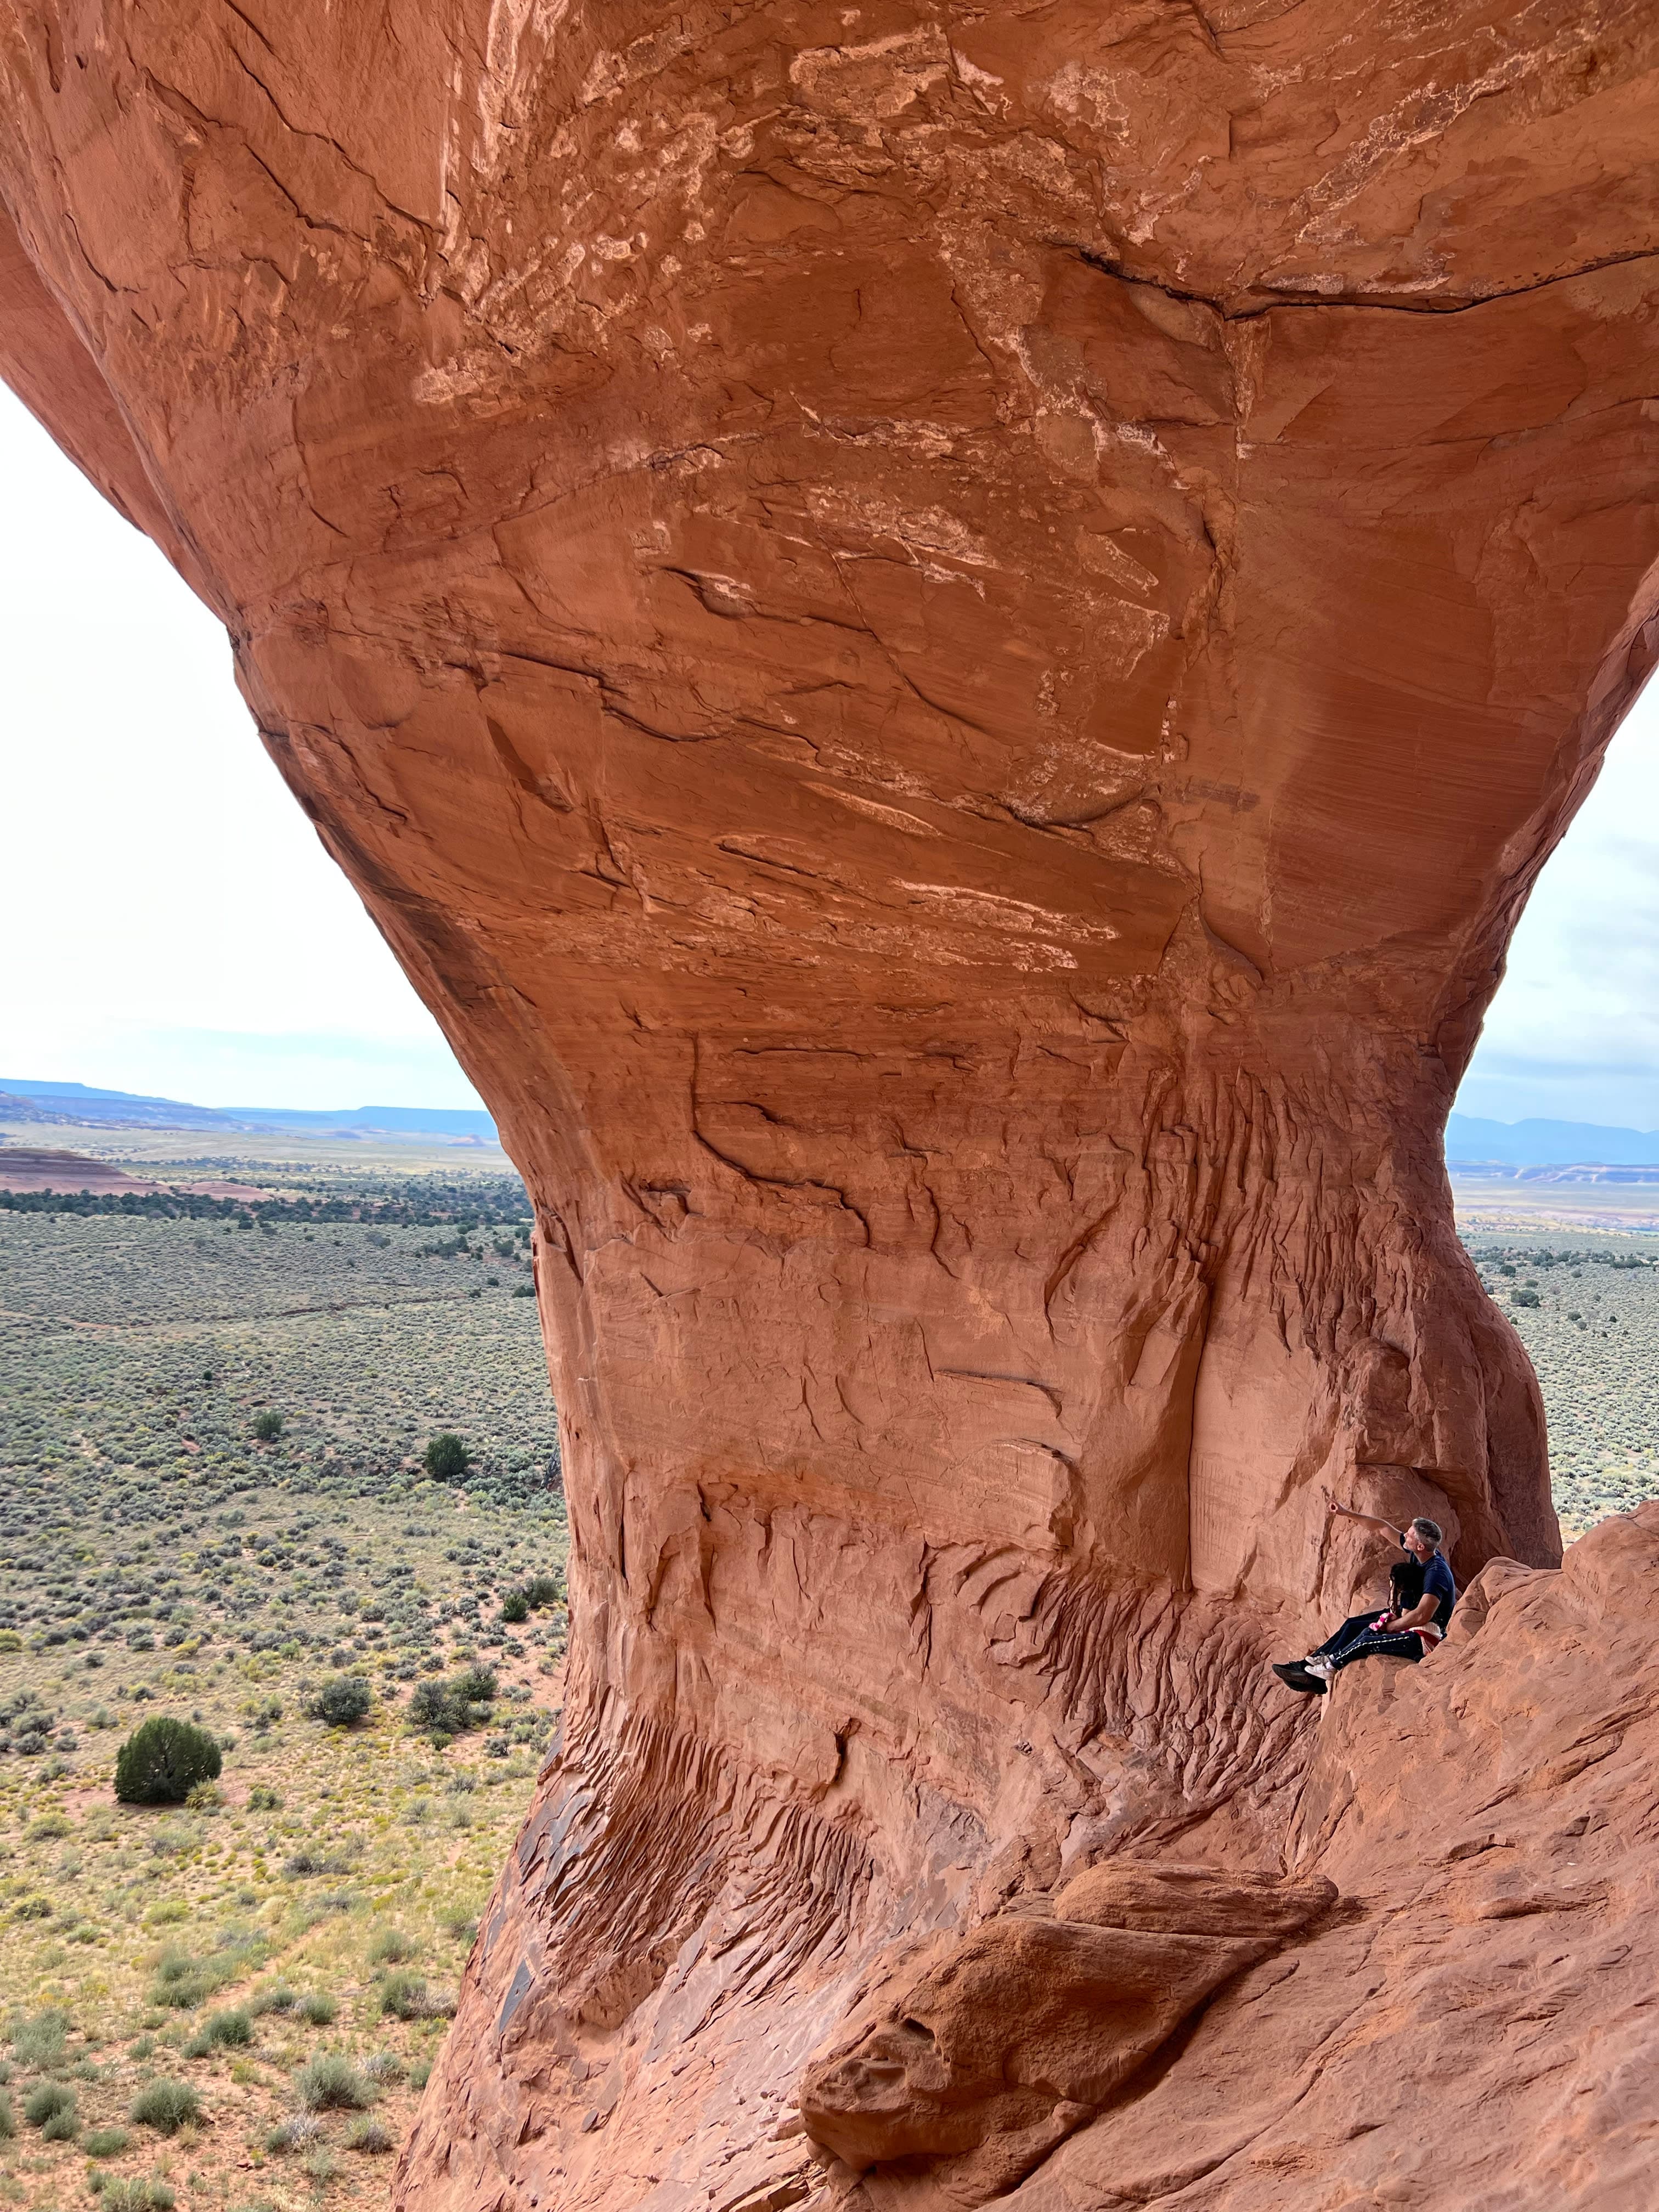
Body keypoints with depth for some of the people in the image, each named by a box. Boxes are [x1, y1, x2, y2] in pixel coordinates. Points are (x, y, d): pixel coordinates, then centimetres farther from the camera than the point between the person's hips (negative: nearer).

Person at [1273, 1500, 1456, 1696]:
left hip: (1427, 1640, -10)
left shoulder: (1436, 1573, -27)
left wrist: (1388, 1627, -19)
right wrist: (1347, 1513, 11)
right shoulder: (1419, 1554, 0)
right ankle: (1310, 1664, 3)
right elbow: (1382, 1527, 10)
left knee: (1367, 1641, -23)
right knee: (1352, 1625, 3)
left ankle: (1328, 1667, -2)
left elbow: (1422, 1616, -32)